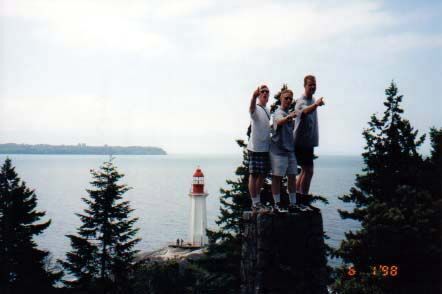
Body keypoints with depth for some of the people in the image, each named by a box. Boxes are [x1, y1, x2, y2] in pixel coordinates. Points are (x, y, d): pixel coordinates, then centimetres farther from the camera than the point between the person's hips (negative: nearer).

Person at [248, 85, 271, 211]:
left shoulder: (267, 110, 14)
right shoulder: (256, 109, -10)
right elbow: (251, 108, -35)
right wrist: (254, 96, -56)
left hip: (266, 148, 8)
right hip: (255, 148, -8)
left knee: (262, 175, 14)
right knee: (254, 175, -2)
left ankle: (258, 201, 25)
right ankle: (255, 203, 4)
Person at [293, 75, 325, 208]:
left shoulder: (312, 100, 11)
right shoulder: (301, 102, -18)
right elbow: (305, 111, -44)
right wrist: (316, 104, -61)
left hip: (309, 142, 10)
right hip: (301, 141, -10)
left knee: (305, 170, 16)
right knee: (308, 171, -9)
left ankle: (296, 197, 26)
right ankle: (304, 200, -1)